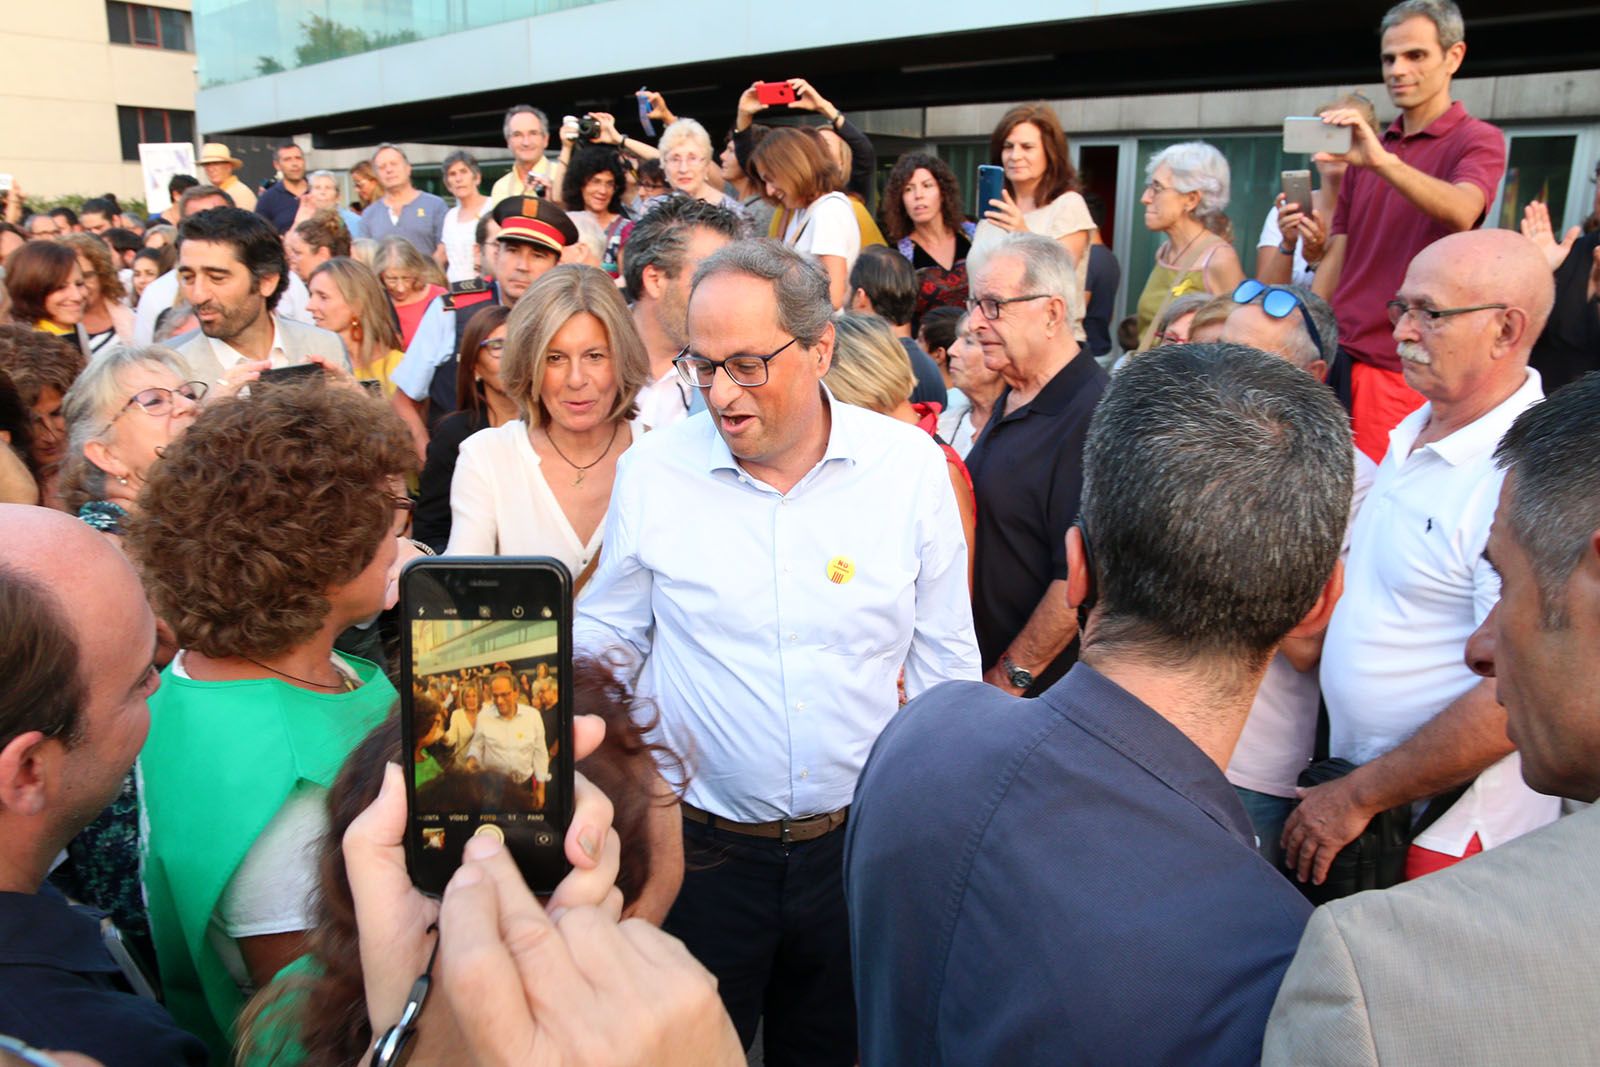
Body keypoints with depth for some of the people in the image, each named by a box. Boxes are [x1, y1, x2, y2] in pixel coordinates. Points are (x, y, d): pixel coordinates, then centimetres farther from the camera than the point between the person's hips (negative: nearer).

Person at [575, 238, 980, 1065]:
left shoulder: (910, 465, -9)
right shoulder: (651, 471, -9)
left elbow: (945, 658, 0)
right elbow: (605, 640, 3)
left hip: (862, 838, 1)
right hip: (700, 842, 0)